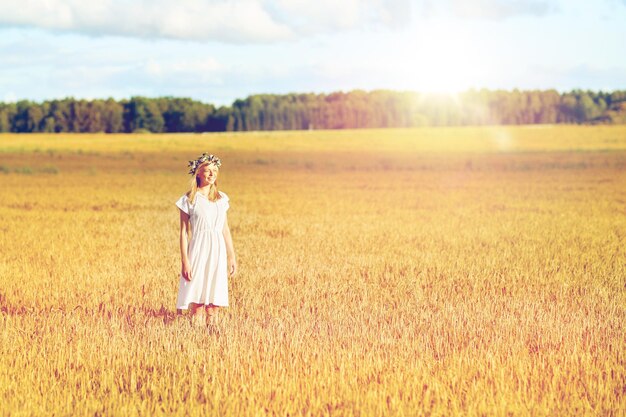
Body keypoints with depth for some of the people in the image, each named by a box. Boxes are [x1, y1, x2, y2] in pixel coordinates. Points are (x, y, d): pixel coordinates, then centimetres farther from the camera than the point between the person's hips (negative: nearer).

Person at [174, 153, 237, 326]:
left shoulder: (221, 198, 11)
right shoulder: (188, 200, -2)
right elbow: (184, 232, -4)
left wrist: (232, 257, 13)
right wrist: (185, 261, -10)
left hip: (218, 252, 4)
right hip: (198, 251, -4)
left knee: (214, 302, 6)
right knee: (197, 302, -3)